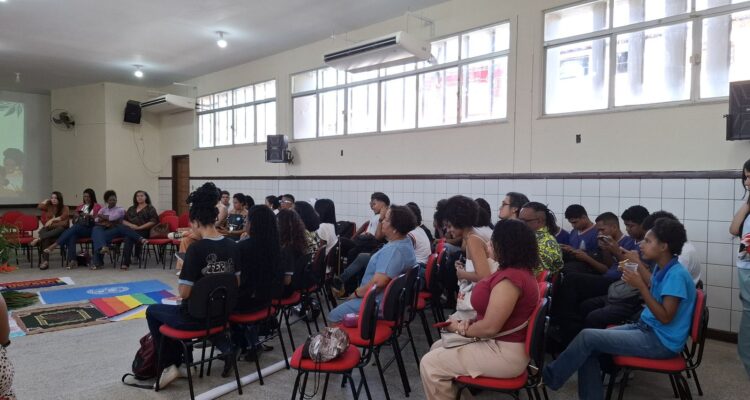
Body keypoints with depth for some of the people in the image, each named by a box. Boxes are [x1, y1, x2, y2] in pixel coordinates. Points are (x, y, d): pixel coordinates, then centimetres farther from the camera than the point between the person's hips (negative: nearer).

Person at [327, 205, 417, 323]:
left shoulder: (393, 250, -30)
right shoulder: (405, 241, 2)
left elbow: (379, 282, -33)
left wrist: (356, 293, -21)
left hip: (379, 304, -11)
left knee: (333, 316, -4)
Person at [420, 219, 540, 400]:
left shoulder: (510, 278, -27)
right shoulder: (519, 270, 7)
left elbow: (490, 327, -27)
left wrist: (460, 329, -9)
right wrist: (470, 323, 0)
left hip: (505, 353, -11)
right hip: (500, 342, 11)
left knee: (429, 364, -10)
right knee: (438, 348, 16)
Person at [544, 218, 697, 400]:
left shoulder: (676, 275, -21)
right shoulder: (662, 268, 6)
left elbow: (665, 317, -23)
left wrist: (640, 286, -26)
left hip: (660, 341, -9)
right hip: (646, 328, 9)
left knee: (587, 337, -16)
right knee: (590, 347, -4)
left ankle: (550, 376, 0)